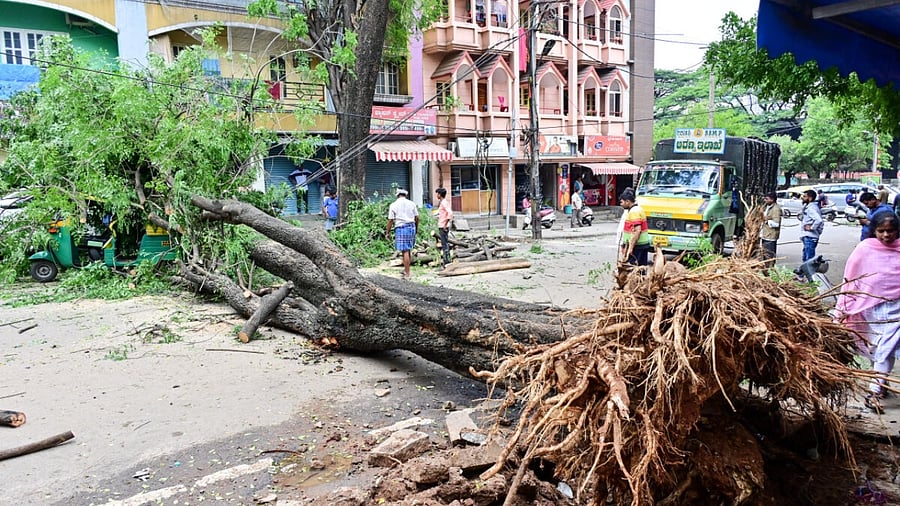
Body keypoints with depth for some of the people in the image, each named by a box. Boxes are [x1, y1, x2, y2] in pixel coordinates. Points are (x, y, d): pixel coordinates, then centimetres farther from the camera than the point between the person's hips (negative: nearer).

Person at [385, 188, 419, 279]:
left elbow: (390, 220, -4)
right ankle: (406, 269, 22)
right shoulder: (411, 203, 6)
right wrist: (416, 229, 20)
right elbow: (417, 218, 7)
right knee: (409, 250, 15)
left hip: (401, 228, -4)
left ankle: (407, 274, -1)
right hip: (411, 227, 4)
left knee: (405, 251, -4)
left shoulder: (393, 205, -2)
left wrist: (387, 232, 4)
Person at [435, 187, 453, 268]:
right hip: (441, 227, 10)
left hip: (443, 227, -10)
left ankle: (446, 262, -4)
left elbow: (450, 213, -25)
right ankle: (446, 262, 18)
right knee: (445, 244, 12)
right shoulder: (442, 202, 15)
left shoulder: (444, 202, -14)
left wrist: (446, 224, -22)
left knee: (445, 244, -7)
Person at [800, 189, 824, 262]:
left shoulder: (811, 208, -16)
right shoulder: (807, 206, 15)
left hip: (810, 237, -11)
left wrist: (811, 228, -19)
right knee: (805, 258, 17)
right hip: (807, 237, 11)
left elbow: (819, 220, -32)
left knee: (809, 259, -8)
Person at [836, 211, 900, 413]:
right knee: (873, 349, 12)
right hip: (870, 306, 0)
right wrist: (844, 307, -3)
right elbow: (850, 278, -1)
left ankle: (874, 392, 0)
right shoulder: (865, 249, -4)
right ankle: (880, 383, 30)